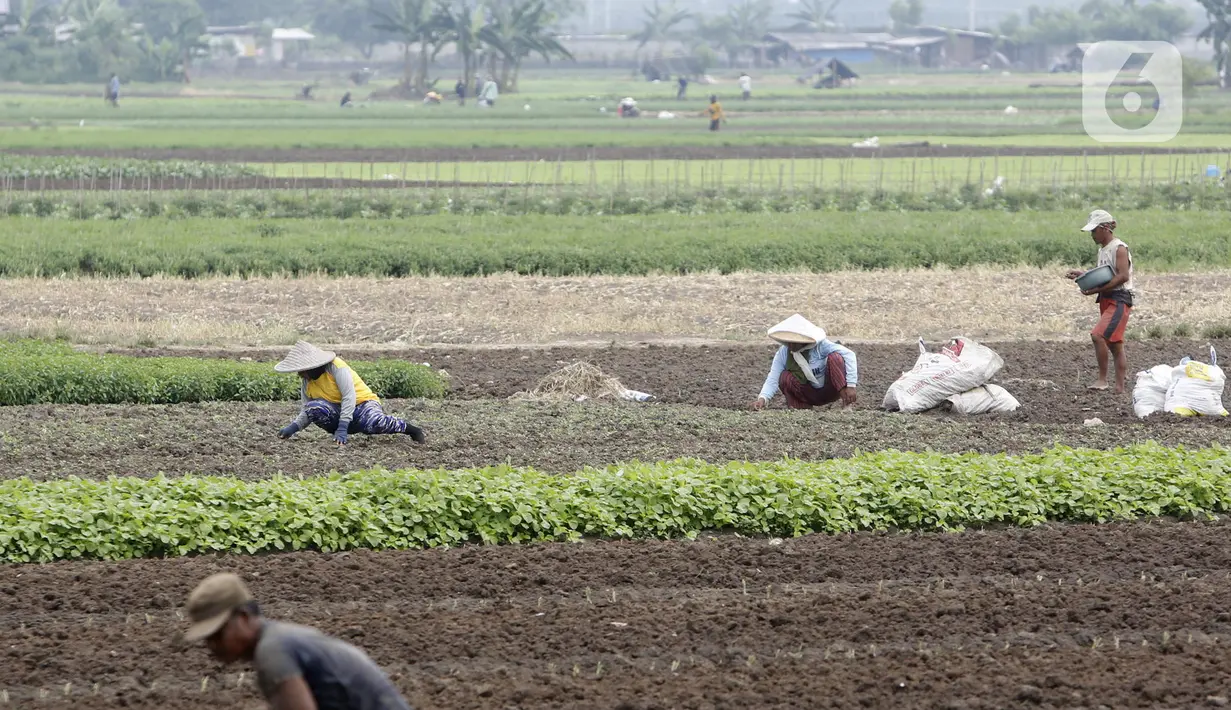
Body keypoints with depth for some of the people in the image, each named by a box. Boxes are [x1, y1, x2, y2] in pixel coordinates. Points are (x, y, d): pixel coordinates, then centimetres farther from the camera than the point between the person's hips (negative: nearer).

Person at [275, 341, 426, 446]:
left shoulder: (336, 367, -19)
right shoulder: (306, 381, 2)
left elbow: (349, 397, -25)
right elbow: (306, 411, 2)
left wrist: (342, 428, -33)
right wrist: (293, 427, -19)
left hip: (362, 402, -5)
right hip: (337, 410, 5)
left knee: (372, 423, -40)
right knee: (314, 407, -27)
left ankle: (410, 429, -11)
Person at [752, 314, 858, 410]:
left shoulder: (820, 346, -20)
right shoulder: (783, 354, -11)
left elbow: (849, 354, -25)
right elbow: (772, 380, -16)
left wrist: (851, 386, -32)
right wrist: (762, 399, -36)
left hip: (830, 390, -2)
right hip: (811, 395, 2)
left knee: (834, 357, -28)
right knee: (785, 378, -23)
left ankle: (847, 404, -28)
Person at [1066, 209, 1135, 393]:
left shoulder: (1119, 248, -11)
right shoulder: (1103, 250, 17)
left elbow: (1123, 276, -21)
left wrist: (1097, 290, -22)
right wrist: (1082, 274, 10)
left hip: (1119, 300, -10)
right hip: (1106, 300, 10)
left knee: (1098, 335, -23)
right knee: (1115, 346, 9)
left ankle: (1102, 379, -19)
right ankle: (1120, 388, 11)